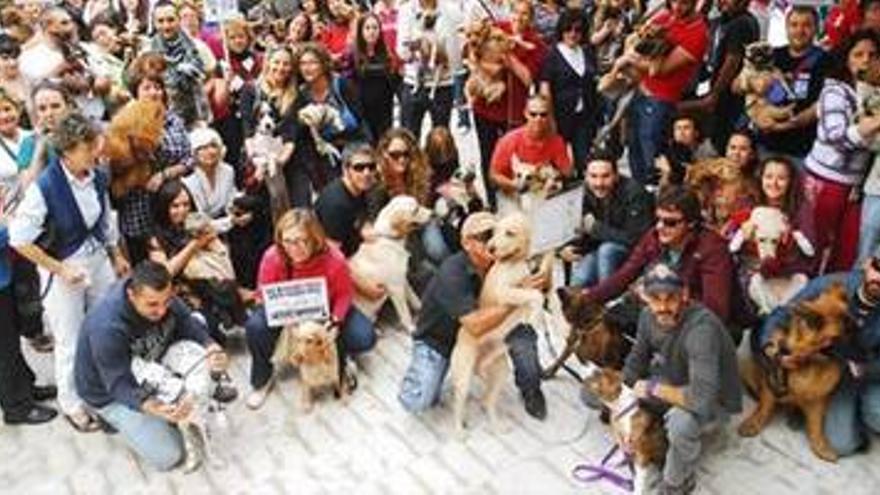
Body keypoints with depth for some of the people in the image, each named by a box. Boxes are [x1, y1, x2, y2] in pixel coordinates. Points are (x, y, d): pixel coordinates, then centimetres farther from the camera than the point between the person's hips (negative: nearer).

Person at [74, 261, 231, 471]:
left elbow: (188, 323, -12)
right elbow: (120, 385, -34)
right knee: (167, 456, -11)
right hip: (111, 392, -6)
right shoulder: (107, 328, -38)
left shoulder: (160, 297, -19)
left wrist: (211, 348, -35)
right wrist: (153, 407, -52)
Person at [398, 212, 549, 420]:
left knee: (524, 335, -19)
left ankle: (530, 390, 8)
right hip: (437, 340, -4)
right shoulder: (452, 273, -32)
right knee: (417, 403, -23)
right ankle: (425, 371, 12)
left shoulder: (498, 265, -15)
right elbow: (475, 325, -42)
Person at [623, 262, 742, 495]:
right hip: (674, 382, 7)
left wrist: (654, 389, -28)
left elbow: (701, 397, -43)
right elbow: (635, 362, 1)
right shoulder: (648, 316, -14)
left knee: (681, 422, -38)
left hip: (714, 400, -7)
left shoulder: (701, 328, -36)